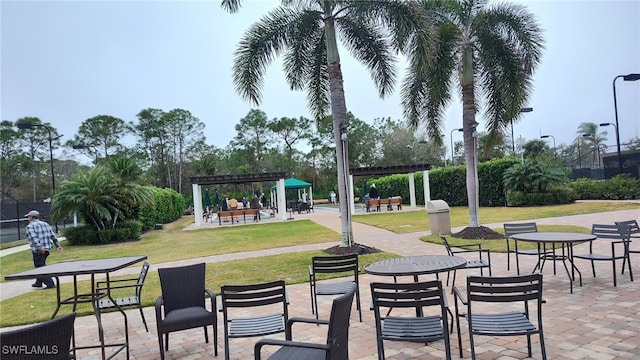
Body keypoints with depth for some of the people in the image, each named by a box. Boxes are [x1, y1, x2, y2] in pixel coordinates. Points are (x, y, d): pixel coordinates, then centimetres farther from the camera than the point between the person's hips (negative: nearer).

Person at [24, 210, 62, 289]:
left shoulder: (30, 226, -6)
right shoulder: (45, 224, 14)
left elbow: (34, 238, -21)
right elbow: (53, 236, 10)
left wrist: (39, 248, -28)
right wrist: (57, 245, 8)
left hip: (38, 250, -7)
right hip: (47, 249, 7)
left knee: (40, 267, -2)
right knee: (40, 265, 23)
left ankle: (50, 284, -7)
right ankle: (39, 283, 33)